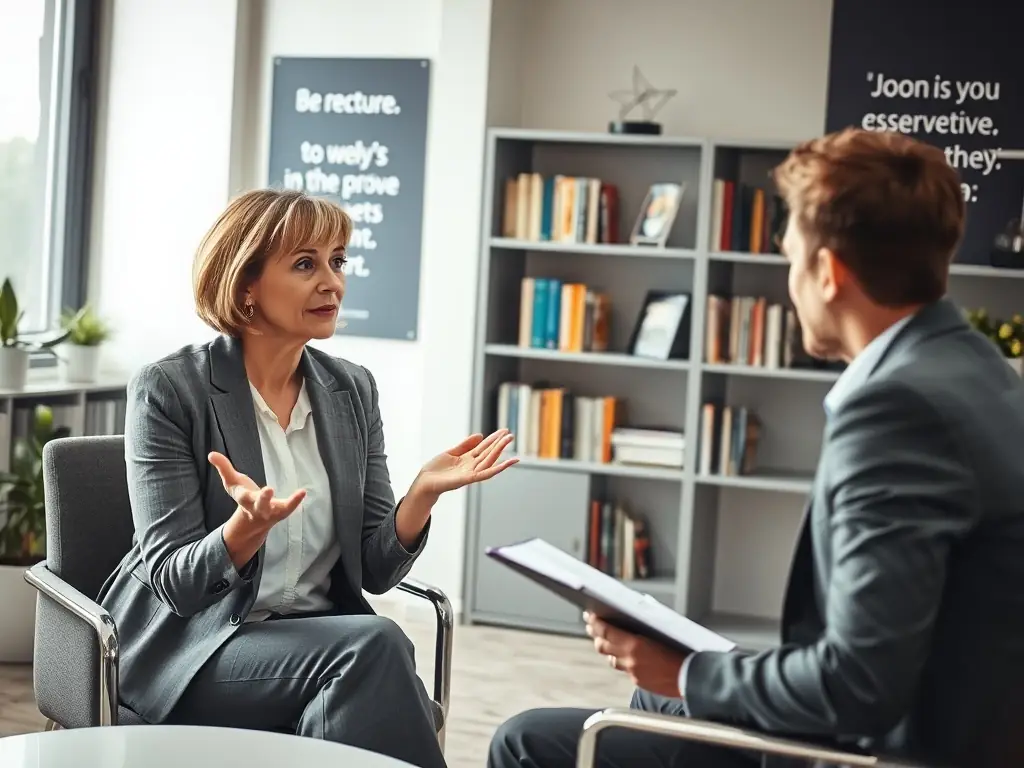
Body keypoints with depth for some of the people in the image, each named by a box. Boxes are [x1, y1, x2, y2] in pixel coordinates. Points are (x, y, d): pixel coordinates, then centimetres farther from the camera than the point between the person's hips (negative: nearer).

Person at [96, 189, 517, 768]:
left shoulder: (353, 390, 6)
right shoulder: (169, 389, -9)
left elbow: (375, 571, 4)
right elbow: (173, 581, -11)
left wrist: (424, 492, -14)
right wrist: (248, 526, -31)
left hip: (319, 636, 4)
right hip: (190, 649, -4)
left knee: (406, 713, -28)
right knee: (374, 645, -28)